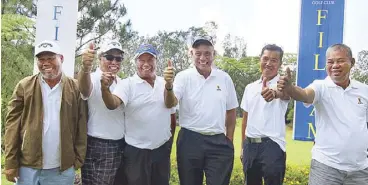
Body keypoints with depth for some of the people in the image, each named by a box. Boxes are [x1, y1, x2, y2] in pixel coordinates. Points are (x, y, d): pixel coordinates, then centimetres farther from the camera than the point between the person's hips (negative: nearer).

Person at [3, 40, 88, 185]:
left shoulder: (75, 88, 0)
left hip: (63, 169, 0)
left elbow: (81, 126, 1)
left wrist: (78, 159, -1)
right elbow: (12, 124, -1)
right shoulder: (24, 86, 1)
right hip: (27, 167, 0)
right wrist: (10, 163, -5)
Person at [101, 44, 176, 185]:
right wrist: (105, 88, -44)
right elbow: (112, 104, -25)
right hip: (136, 150, -3)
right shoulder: (128, 84, -8)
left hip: (163, 148, 4)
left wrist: (171, 139, 12)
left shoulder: (166, 84, 3)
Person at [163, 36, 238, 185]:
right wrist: (169, 85, -38)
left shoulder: (224, 78, 3)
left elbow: (231, 110, 10)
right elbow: (170, 103, -18)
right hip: (190, 140, -1)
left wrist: (229, 140, 8)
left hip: (218, 142, 1)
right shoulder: (184, 77, -4)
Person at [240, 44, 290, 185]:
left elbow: (286, 93, -32)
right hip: (250, 145, 5)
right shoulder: (250, 87, 10)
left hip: (272, 145, -5)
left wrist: (275, 93, -56)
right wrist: (243, 147, 15)